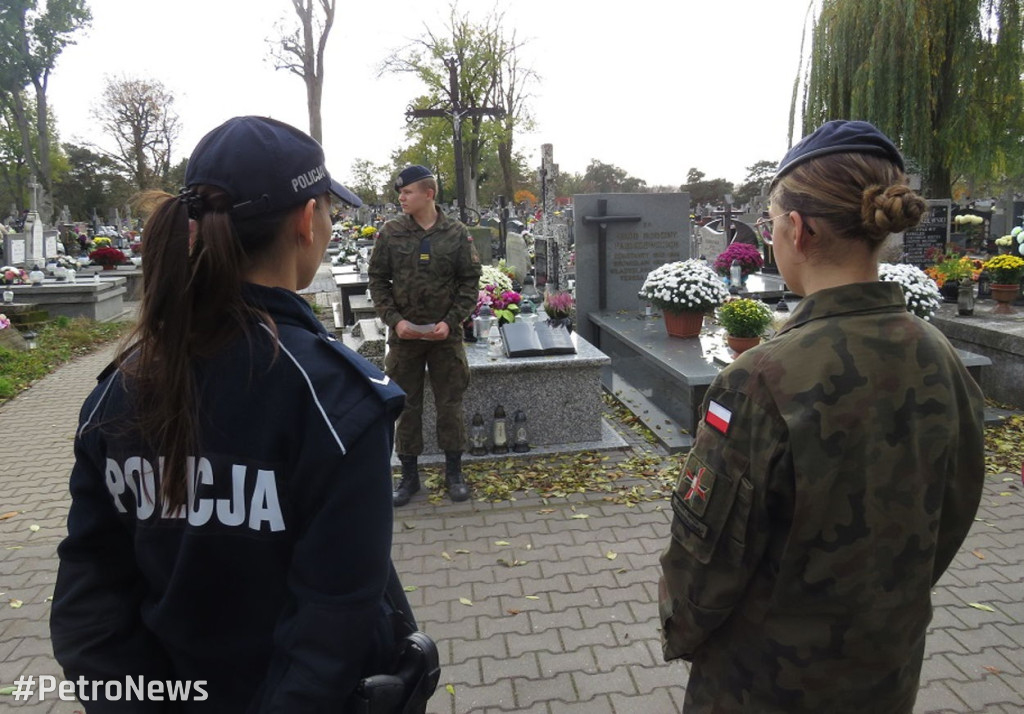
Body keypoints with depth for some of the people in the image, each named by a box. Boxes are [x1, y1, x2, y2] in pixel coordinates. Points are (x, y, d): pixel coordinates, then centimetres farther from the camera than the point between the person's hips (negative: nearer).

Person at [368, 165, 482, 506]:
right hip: (403, 334, 1)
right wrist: (394, 319, -10)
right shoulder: (391, 232, 0)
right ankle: (409, 475, 24)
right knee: (407, 406, 9)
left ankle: (453, 472, 24)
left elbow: (470, 281, 0)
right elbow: (378, 280, 3)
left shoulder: (457, 233, -2)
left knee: (450, 405, 8)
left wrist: (451, 321, -11)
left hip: (446, 334, -1)